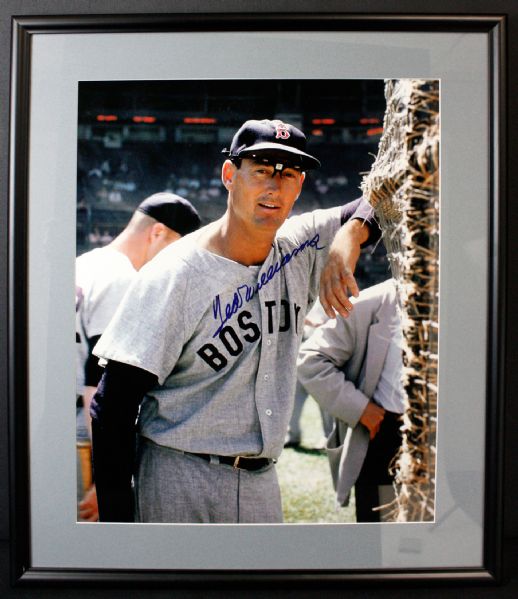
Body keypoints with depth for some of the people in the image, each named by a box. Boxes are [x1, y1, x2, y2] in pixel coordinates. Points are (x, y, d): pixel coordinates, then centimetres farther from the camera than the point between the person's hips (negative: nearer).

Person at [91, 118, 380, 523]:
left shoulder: (301, 249, 2)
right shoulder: (174, 275, -15)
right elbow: (112, 409, -15)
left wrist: (348, 239, -15)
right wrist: (117, 520, -19)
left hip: (263, 484, 6)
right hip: (177, 487, -5)